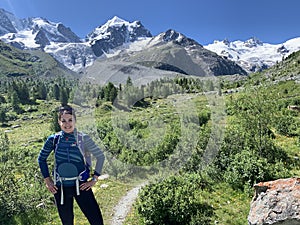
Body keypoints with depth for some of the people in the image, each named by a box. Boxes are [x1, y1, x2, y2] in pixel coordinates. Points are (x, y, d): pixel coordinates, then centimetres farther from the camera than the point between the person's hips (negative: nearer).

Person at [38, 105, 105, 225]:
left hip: (81, 186, -2)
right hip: (61, 188, 2)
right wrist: (47, 179, 6)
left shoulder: (83, 138, -8)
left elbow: (100, 156, -1)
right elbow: (41, 158, 12)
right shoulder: (53, 139, -3)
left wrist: (95, 179, -3)